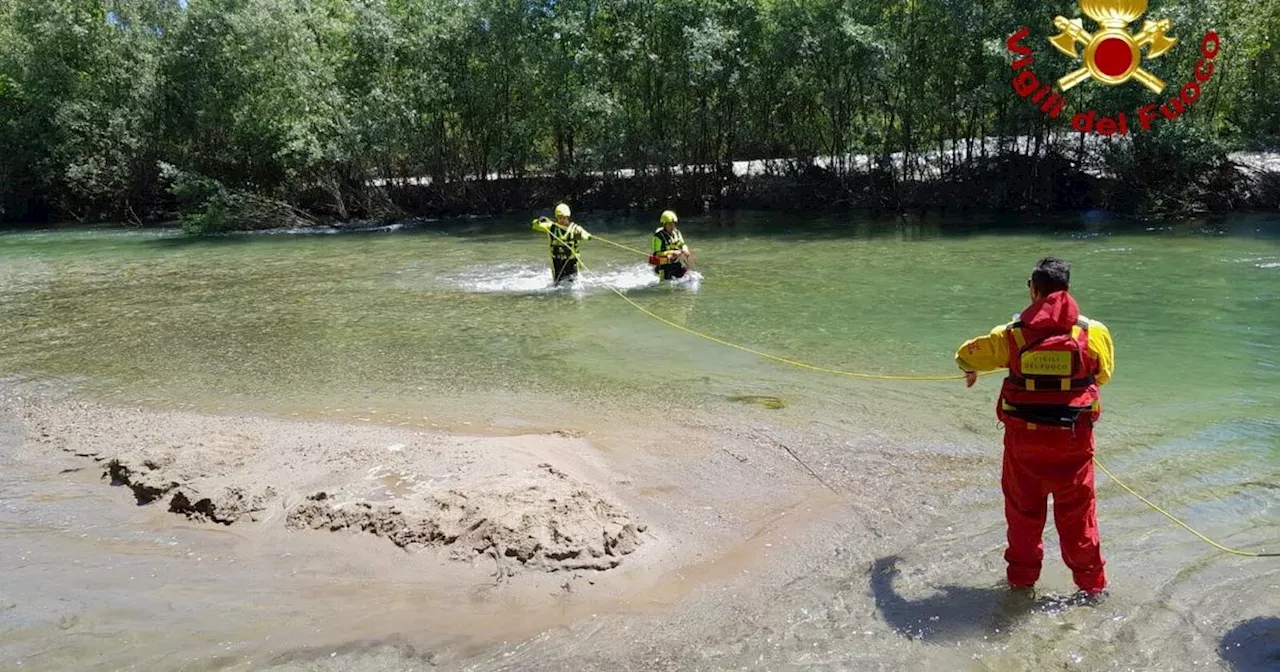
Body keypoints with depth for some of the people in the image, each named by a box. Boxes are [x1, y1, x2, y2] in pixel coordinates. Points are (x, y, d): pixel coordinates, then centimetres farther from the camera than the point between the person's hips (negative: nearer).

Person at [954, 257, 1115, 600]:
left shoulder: (1012, 335, -9)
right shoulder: (1093, 333, -9)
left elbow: (966, 355, 5)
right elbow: (1104, 374, 7)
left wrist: (971, 371, 29)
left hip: (1024, 437, 0)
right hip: (1074, 439, 0)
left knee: (1023, 509, 17)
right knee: (1077, 511, 13)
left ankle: (1021, 576, 29)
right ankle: (1091, 582, 23)